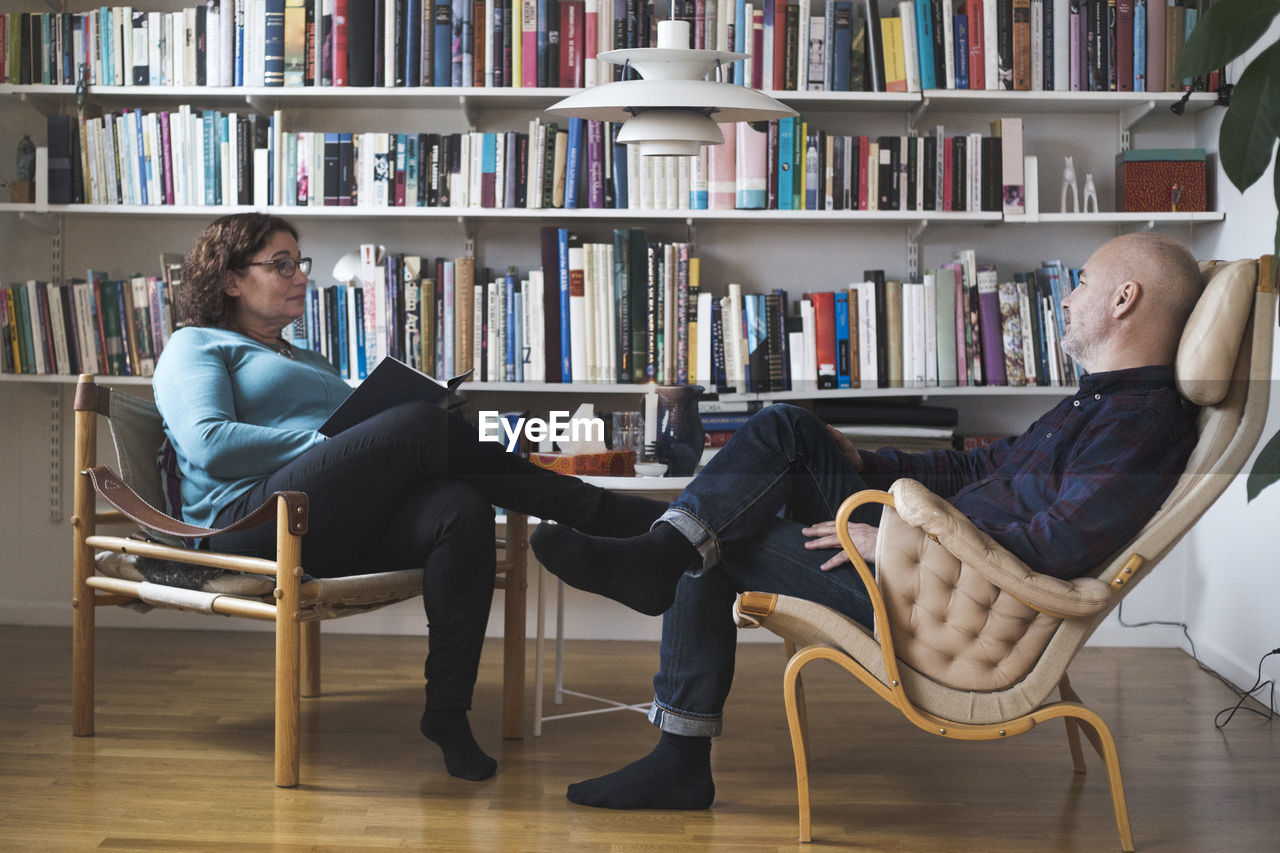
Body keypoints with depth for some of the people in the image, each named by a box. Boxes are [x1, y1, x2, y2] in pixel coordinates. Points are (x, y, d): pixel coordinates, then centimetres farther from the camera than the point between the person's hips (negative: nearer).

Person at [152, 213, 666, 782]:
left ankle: (448, 713, -29)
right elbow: (208, 444, -7)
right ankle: (619, 516, -21)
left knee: (461, 509, -27)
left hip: (336, 532, 7)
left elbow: (368, 454, 25)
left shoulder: (311, 363, 36)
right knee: (420, 424, -26)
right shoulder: (194, 346, 14)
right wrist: (323, 444, -11)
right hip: (252, 521, -7)